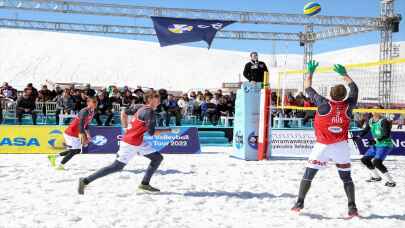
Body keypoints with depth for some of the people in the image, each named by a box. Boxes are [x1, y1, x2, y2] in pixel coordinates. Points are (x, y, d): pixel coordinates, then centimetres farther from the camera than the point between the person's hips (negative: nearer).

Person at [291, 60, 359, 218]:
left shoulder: (324, 104, -13)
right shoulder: (348, 106, -6)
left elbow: (308, 88, -1)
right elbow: (354, 88, 13)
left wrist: (310, 72, 10)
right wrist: (344, 74, 20)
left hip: (322, 146, -2)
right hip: (341, 146, 2)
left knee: (308, 174, 7)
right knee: (346, 177, 10)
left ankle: (299, 203, 8)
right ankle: (352, 207, 7)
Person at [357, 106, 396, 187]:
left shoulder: (384, 121, -19)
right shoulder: (370, 121, 3)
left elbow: (387, 135, -26)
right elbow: (365, 131, 9)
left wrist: (376, 140, -37)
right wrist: (359, 137, -10)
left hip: (385, 145, -9)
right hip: (375, 145, 9)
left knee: (377, 162, -23)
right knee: (364, 159, 13)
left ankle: (390, 181, -11)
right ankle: (376, 177, 32)